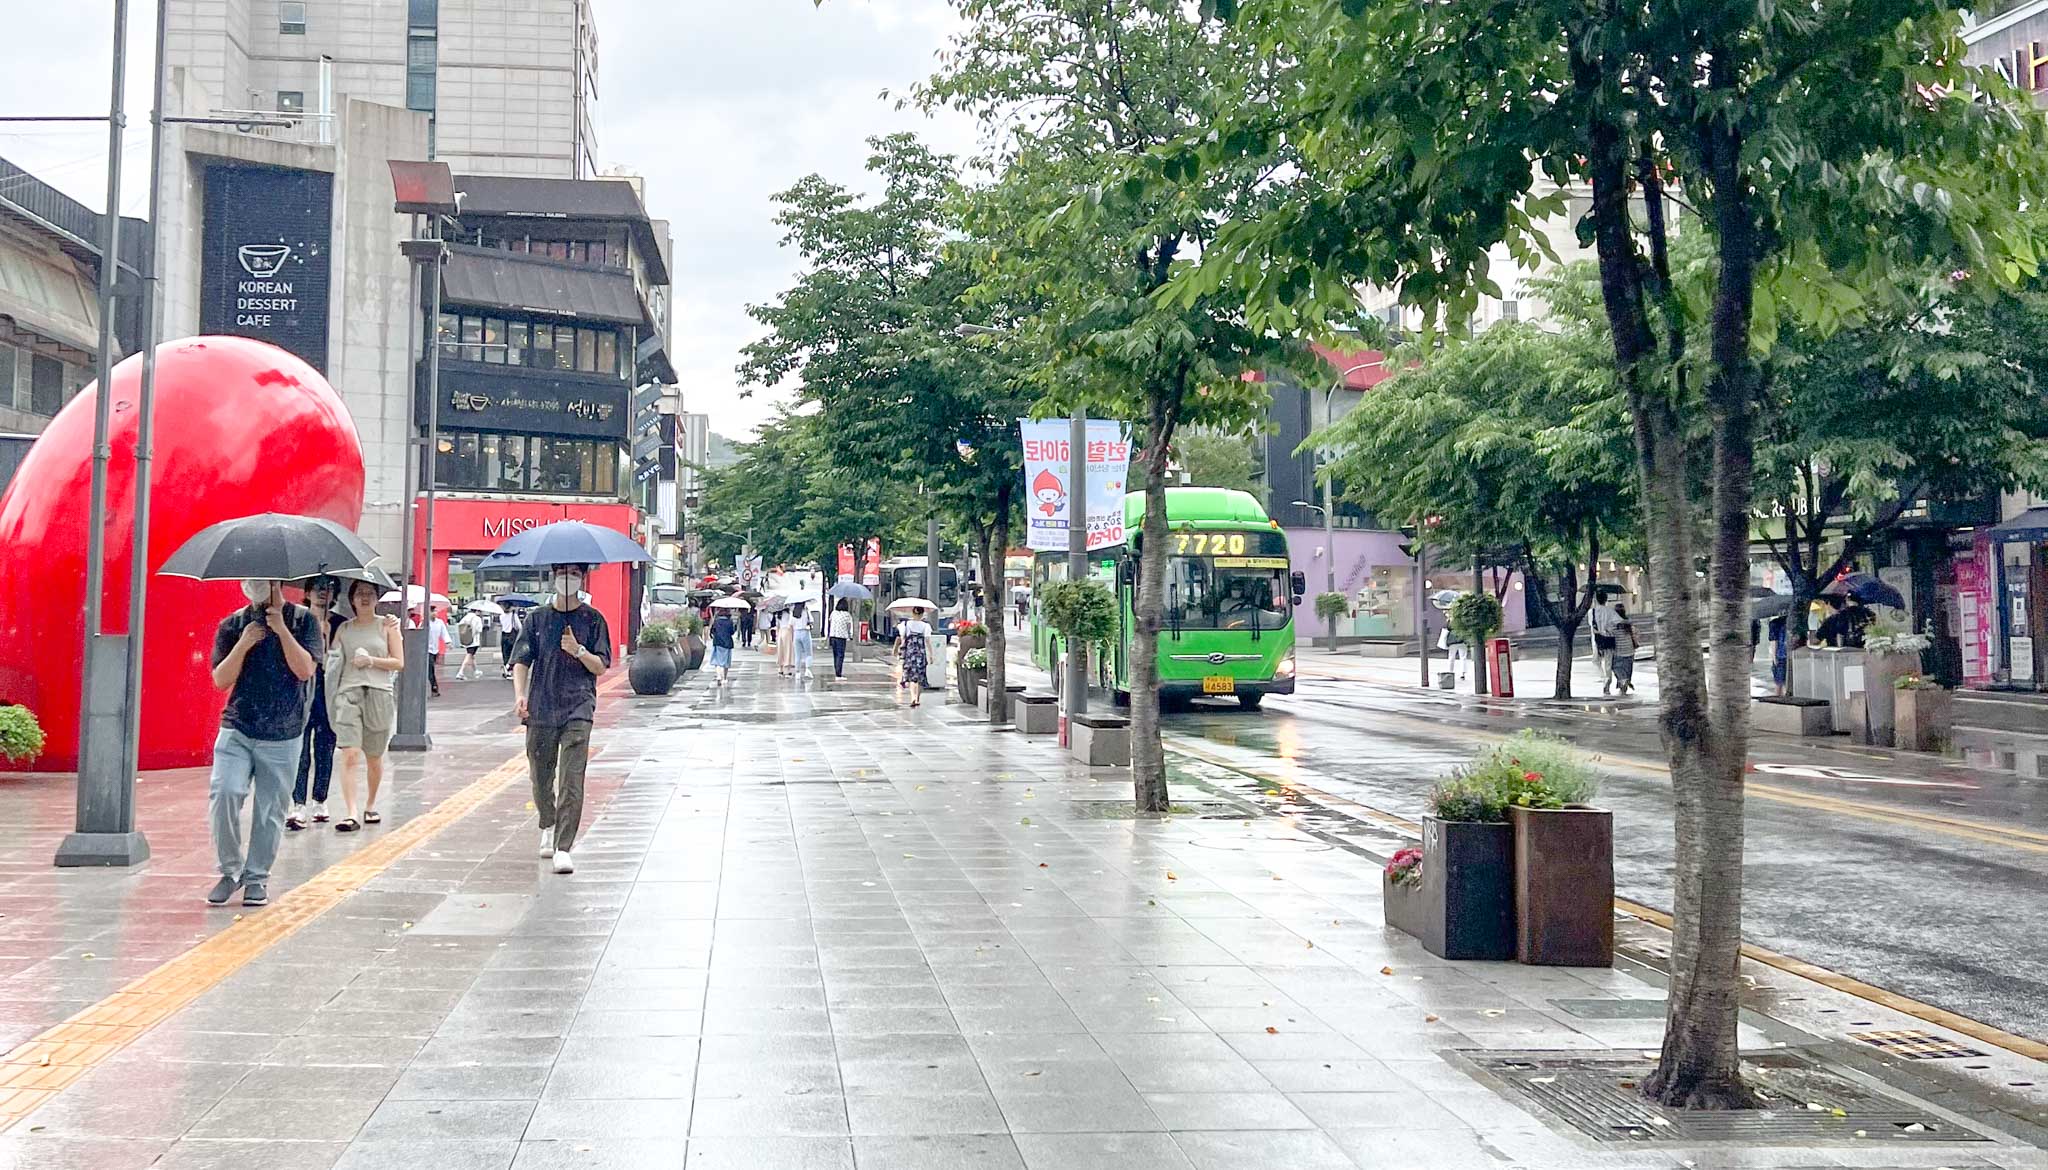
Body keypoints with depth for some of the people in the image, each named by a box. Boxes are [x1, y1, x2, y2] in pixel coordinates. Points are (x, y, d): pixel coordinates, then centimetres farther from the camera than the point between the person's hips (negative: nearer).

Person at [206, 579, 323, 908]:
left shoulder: (303, 620, 3)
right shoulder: (232, 625, 7)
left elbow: (305, 670, -10)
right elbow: (221, 680, 0)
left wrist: (281, 629, -15)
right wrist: (244, 644, -13)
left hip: (282, 735, -1)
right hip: (237, 730, 1)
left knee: (270, 809, 3)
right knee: (224, 792, -16)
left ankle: (257, 877, 17)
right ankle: (231, 870, 1)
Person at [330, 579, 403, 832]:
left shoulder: (387, 625, 7)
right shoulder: (343, 629, 12)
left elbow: (399, 663, 2)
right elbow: (332, 659, 18)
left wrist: (371, 660, -8)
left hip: (379, 694, 0)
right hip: (348, 693, 0)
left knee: (374, 758, 10)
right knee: (349, 756, -13)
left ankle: (370, 805, 29)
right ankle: (351, 813, -17)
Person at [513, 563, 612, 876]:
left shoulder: (593, 619, 5)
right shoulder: (538, 618, 9)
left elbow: (601, 666, 2)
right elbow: (521, 660, 5)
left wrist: (578, 651, -16)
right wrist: (519, 694, -11)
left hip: (578, 709, -2)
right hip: (540, 708, 2)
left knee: (572, 779, -12)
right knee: (541, 776, 11)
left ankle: (563, 848, -15)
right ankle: (548, 828, 39)